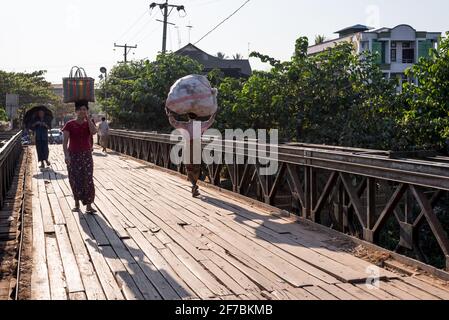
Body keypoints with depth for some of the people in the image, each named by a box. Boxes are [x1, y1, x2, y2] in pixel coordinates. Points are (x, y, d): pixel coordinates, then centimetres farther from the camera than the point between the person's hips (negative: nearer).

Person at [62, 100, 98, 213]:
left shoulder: (88, 124, 4)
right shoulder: (70, 124, -3)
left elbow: (94, 132, -19)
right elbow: (65, 141, -6)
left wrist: (87, 118, -13)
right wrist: (66, 155, -17)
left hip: (86, 154, 1)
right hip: (73, 155, -1)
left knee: (88, 179, -6)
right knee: (75, 179, 3)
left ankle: (88, 205, -5)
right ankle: (77, 203, 21)